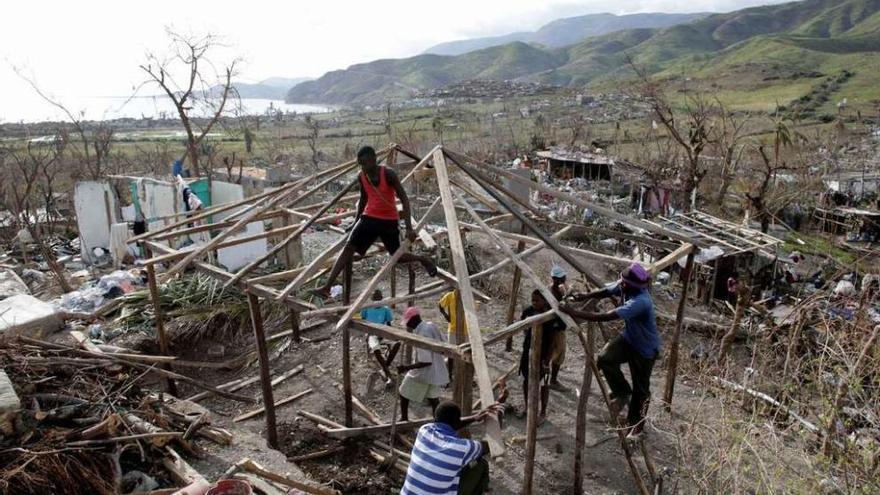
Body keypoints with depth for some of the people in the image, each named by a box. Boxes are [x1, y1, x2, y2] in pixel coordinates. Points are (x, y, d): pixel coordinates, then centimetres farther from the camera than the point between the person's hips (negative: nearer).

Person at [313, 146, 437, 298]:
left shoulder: (388, 174, -18)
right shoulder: (361, 177, -3)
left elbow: (404, 199, -18)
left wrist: (409, 227, -25)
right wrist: (356, 221, 18)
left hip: (389, 221, -4)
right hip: (369, 217, 4)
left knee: (397, 257, 4)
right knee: (349, 247, -10)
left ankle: (423, 259, 35)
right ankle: (327, 287, -12)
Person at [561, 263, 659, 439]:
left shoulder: (640, 302, -38)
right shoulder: (624, 287, -14)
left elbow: (607, 316, -41)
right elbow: (604, 292, 0)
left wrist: (576, 313, -39)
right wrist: (581, 297, -17)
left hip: (645, 348, -7)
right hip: (629, 338, 7)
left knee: (640, 389, 7)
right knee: (605, 358, -18)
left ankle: (635, 426, 30)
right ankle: (622, 394, 7)